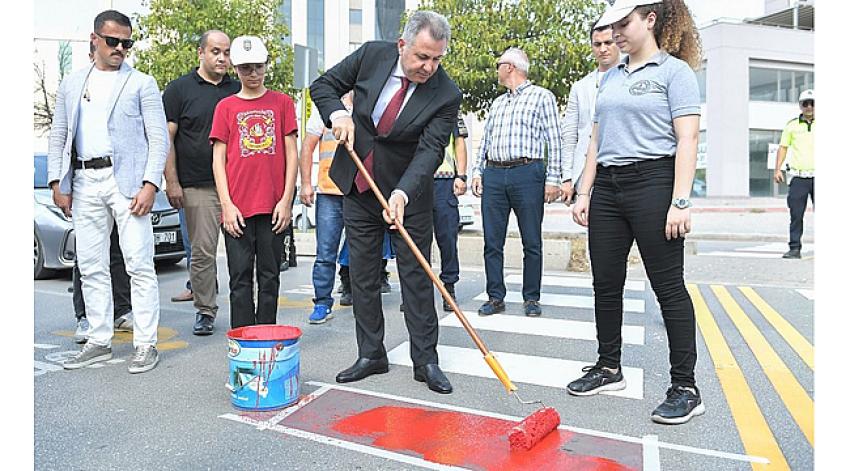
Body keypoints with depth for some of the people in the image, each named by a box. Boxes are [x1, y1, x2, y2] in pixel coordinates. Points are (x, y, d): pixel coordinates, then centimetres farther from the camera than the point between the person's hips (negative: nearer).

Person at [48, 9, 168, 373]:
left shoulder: (141, 83, 4)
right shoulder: (72, 84, 17)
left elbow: (159, 138, -2)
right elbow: (58, 136, 17)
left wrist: (150, 184, -13)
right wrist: (57, 183, 6)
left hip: (126, 181, -4)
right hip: (84, 183, 5)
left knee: (140, 267, -5)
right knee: (91, 268, 9)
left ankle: (146, 344, 3)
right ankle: (99, 342, 20)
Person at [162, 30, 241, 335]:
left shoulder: (238, 90, 15)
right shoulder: (179, 89, 6)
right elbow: (166, 138, 1)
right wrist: (172, 182, -5)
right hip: (197, 185, -2)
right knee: (202, 250, 0)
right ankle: (205, 310, 13)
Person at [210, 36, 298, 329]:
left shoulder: (282, 103, 9)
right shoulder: (225, 107, 10)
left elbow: (291, 153, 5)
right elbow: (218, 158, 5)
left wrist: (286, 199, -3)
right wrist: (227, 204, -5)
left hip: (273, 207, 0)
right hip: (237, 208, 0)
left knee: (270, 278, 8)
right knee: (240, 279, 2)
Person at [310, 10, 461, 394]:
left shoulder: (446, 96, -16)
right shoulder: (371, 55, -7)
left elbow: (430, 151, -23)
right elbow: (323, 85, 4)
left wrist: (402, 193, -39)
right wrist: (337, 113, -18)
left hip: (408, 194, -3)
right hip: (359, 188, 3)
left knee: (417, 277, 1)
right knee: (362, 276, 8)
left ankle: (426, 360, 12)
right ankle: (370, 355, 21)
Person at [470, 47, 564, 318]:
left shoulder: (542, 96, 6)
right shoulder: (497, 103, 24)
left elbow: (554, 141, -1)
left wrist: (553, 179, -9)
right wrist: (477, 171, 9)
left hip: (527, 173, -5)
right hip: (493, 175, 5)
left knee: (532, 242, 1)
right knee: (492, 242, 2)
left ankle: (531, 298, 11)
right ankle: (495, 297, 10)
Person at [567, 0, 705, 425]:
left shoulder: (674, 71, -1)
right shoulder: (610, 77, 18)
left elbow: (687, 140, -10)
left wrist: (680, 202, -18)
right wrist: (584, 192, 12)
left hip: (652, 183, -6)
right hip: (607, 187, 7)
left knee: (668, 286, -2)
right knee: (605, 284, 10)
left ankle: (685, 387, 9)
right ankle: (609, 367, 25)